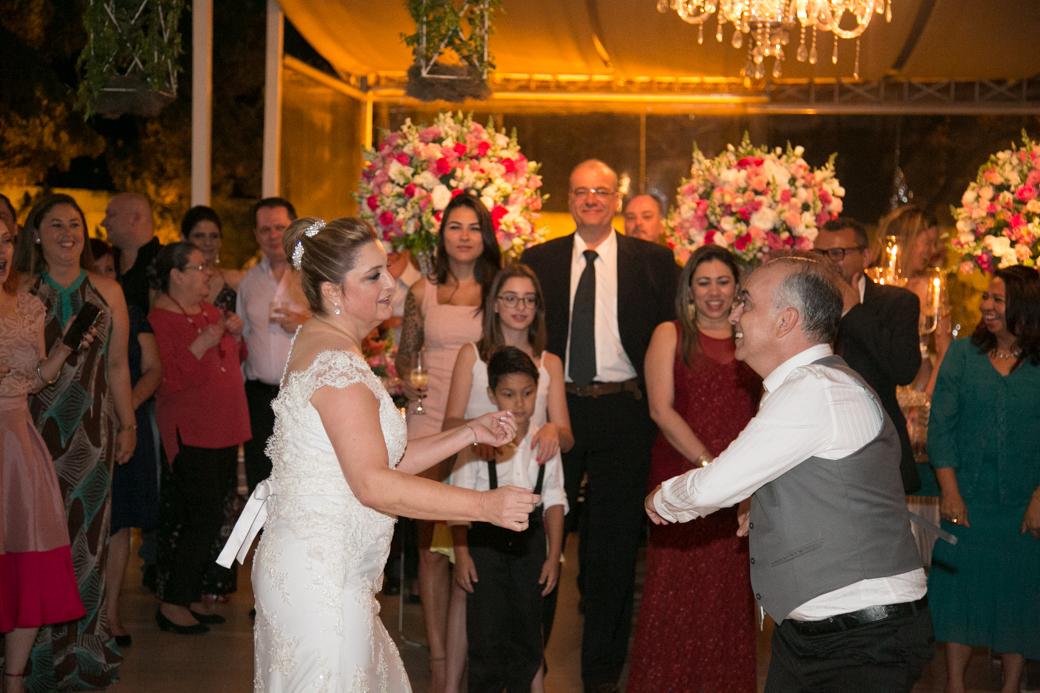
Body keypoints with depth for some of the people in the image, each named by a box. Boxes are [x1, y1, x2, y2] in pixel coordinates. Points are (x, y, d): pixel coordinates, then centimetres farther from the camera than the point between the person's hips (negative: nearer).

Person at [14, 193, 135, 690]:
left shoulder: (107, 291, 9)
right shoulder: (18, 290, 3)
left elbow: (118, 366, 11)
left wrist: (127, 425, 10)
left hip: (91, 428, 2)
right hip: (35, 422, -2)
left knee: (86, 534, 2)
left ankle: (82, 647, 12)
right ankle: (39, 652, 7)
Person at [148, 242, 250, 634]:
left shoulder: (209, 311, 14)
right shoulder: (159, 318, -11)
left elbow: (234, 362, 23)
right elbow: (166, 378, -20)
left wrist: (236, 336, 4)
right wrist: (202, 345, -23)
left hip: (224, 431, 8)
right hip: (190, 433, -8)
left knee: (209, 516, 10)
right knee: (205, 516, -11)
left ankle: (191, 596, 21)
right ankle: (172, 603, 0)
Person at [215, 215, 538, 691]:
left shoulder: (321, 344, 13)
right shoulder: (338, 362, -18)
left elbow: (384, 458, 14)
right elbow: (373, 484, -23)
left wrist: (470, 433, 8)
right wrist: (485, 506, -21)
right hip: (321, 580, -10)